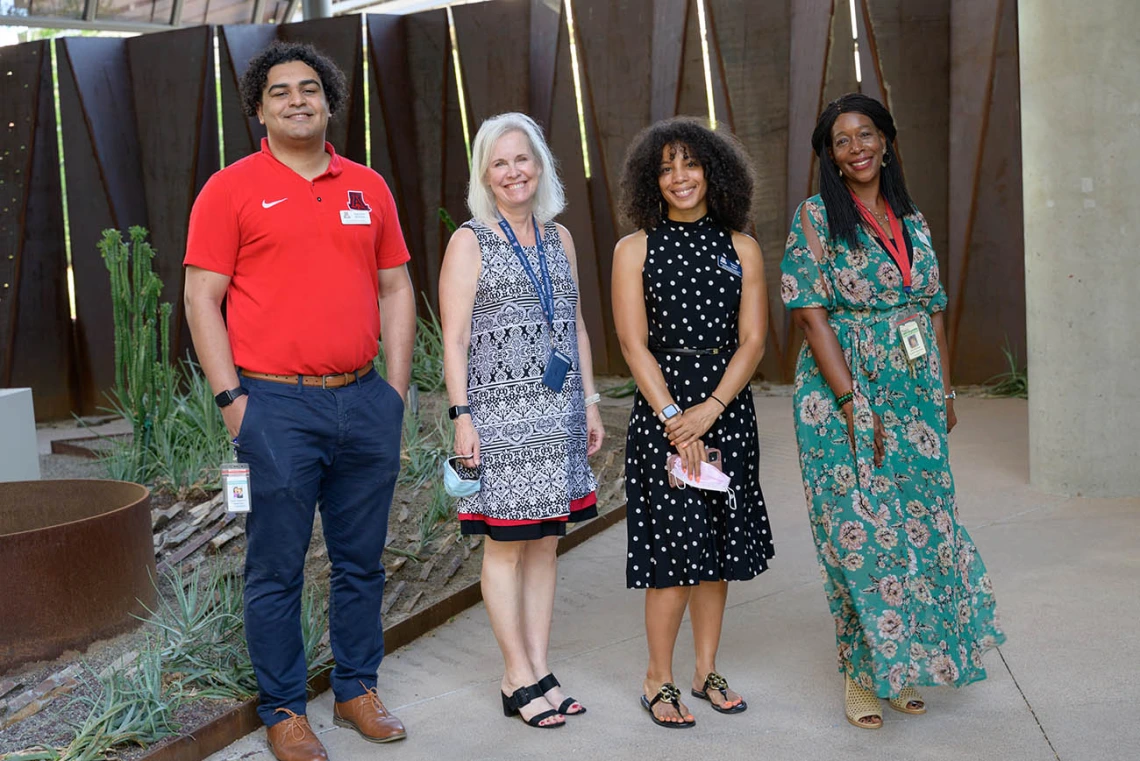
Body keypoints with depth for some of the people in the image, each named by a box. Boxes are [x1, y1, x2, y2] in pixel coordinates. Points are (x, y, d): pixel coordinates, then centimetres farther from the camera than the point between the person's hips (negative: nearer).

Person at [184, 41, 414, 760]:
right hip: (277, 408, -4)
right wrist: (230, 398, -8)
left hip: (365, 403, 4)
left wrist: (398, 385, 8)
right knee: (277, 568, 4)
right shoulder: (231, 188, 0)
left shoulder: (368, 187, 12)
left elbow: (395, 289, 14)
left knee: (362, 560, 13)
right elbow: (202, 298, -3)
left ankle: (358, 690, 28)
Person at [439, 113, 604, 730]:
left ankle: (538, 670, 18)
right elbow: (454, 338, -7)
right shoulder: (470, 241, -2)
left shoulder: (558, 237, 14)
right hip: (500, 412, -5)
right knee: (505, 544, 0)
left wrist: (590, 401, 14)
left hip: (557, 412, 6)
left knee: (545, 541, 9)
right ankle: (520, 679, 9)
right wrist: (461, 416, -14)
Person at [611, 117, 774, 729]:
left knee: (717, 547, 9)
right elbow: (634, 345, -5)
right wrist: (672, 415, -14)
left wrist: (710, 409, -12)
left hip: (727, 410, 3)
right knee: (674, 547, -4)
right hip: (660, 409, -3)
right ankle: (658, 679, 12)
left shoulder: (741, 249, 7)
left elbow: (752, 341, 1)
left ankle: (706, 670, 24)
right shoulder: (634, 250, 1)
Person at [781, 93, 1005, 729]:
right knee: (859, 530, -2)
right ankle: (862, 673, 13)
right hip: (845, 397, -5)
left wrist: (945, 391, 8)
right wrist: (853, 404, -17)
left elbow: (935, 311, 15)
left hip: (915, 397, 5)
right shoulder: (817, 217, -4)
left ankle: (904, 664, 24)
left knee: (920, 521, 8)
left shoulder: (913, 220, 12)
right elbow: (811, 314, -12)